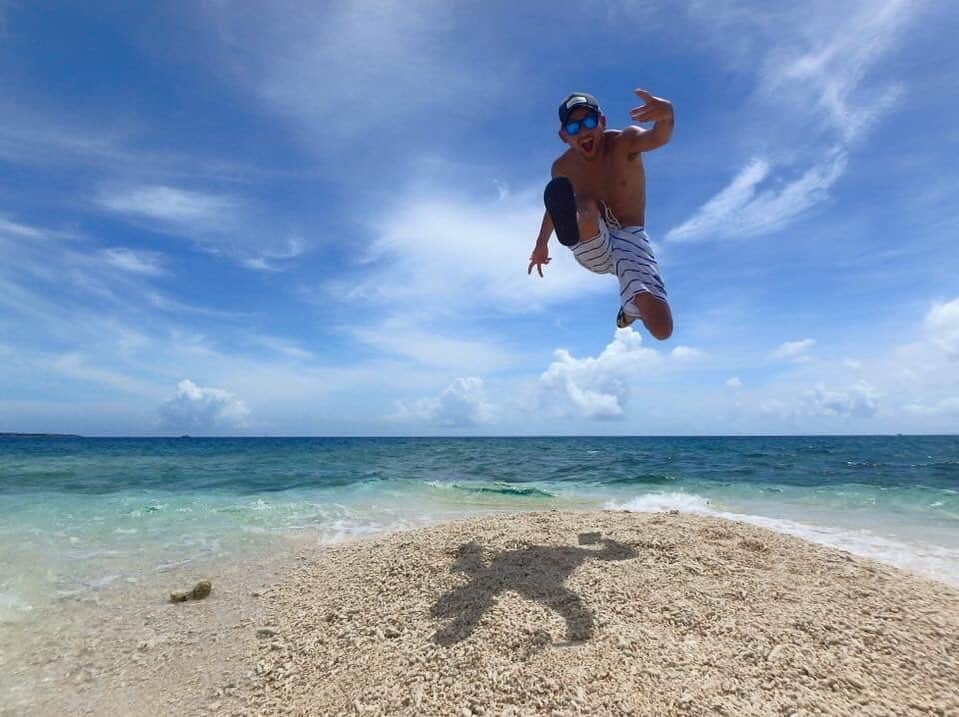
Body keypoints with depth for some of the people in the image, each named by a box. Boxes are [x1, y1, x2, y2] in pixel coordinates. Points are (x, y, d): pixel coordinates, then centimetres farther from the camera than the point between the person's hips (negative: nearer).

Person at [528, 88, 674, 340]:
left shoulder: (624, 142, -8)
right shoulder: (562, 168, 1)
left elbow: (657, 138, -33)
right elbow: (556, 204, 22)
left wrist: (666, 114, -58)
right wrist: (541, 244, 34)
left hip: (630, 239, -1)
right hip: (592, 250, 1)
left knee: (662, 329, -17)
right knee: (586, 205, -33)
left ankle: (632, 305, 17)